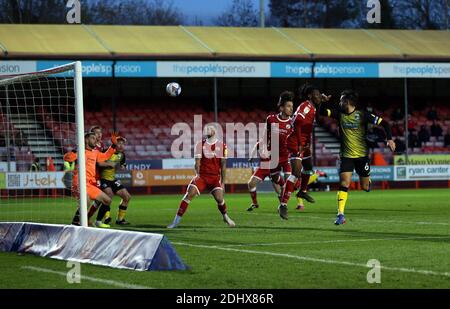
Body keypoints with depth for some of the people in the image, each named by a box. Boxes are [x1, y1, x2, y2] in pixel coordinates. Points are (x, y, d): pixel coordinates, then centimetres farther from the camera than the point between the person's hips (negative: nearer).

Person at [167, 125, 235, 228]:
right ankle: (176, 221, -11)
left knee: (219, 198, -15)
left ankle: (226, 217, 17)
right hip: (202, 175, 0)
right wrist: (197, 174, -18)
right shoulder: (200, 145, 4)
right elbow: (197, 161, -1)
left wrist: (223, 182, 2)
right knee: (189, 194, -15)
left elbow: (223, 165, 4)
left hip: (215, 177, 0)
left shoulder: (221, 146, 2)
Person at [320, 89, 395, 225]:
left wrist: (389, 139, -21)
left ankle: (368, 180, 45)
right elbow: (322, 112, 4)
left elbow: (384, 123, -9)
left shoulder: (362, 115, -11)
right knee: (344, 183, -15)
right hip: (346, 156, 2)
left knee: (365, 188, 8)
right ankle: (340, 214, -15)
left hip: (362, 155, -2)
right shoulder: (339, 113, 1)